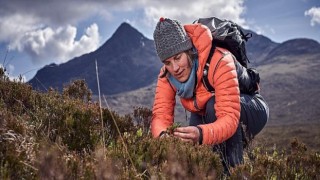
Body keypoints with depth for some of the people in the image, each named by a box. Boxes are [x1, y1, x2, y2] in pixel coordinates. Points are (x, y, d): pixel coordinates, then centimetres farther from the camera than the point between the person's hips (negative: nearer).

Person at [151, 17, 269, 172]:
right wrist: (162, 135, -50)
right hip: (206, 118, 5)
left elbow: (230, 119, -44)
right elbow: (160, 114, -26)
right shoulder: (167, 74, -18)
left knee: (214, 105, -37)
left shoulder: (219, 62, -36)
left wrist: (201, 134, -63)